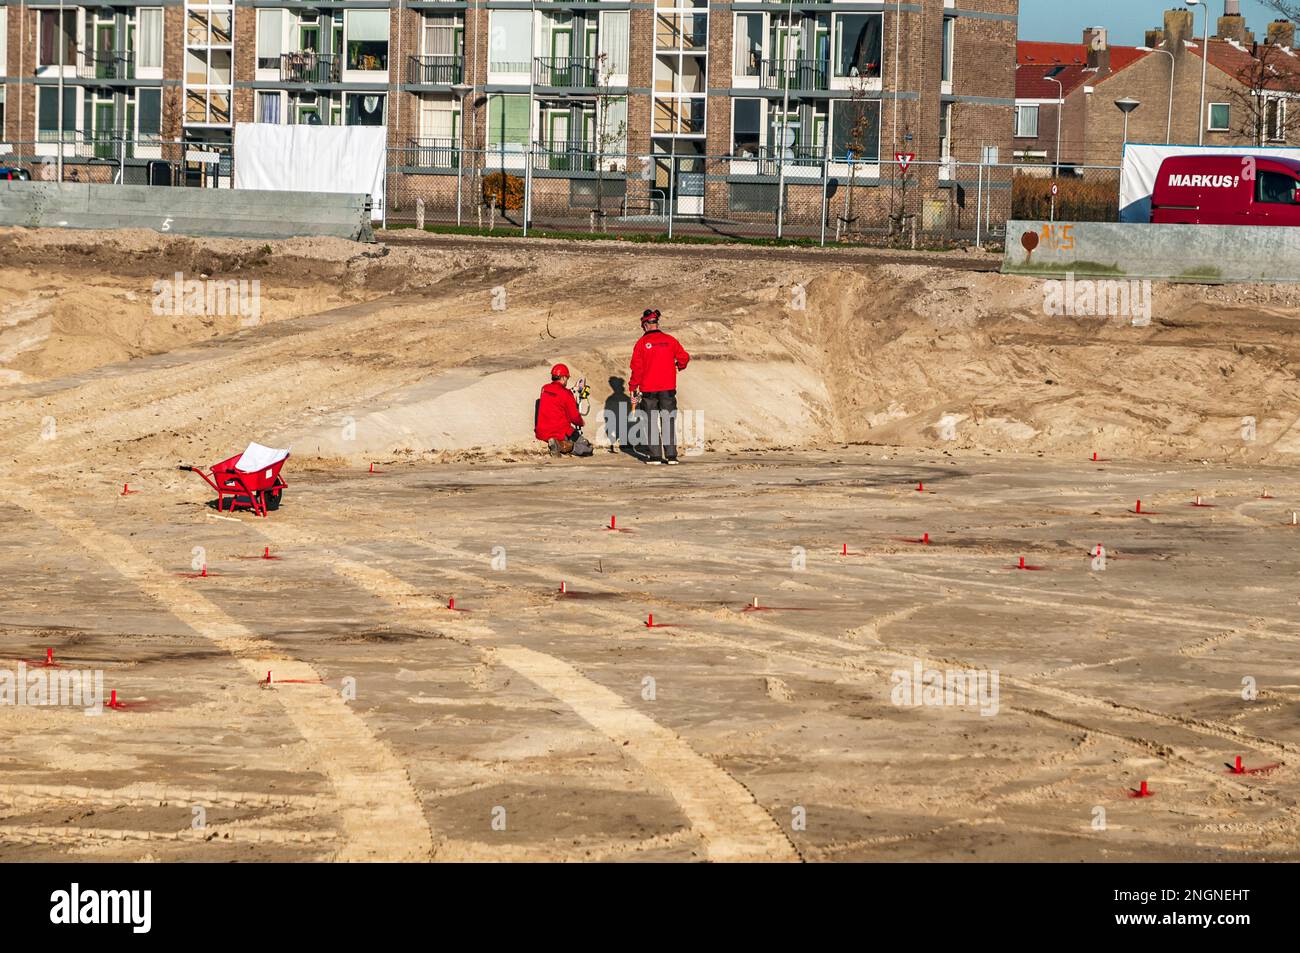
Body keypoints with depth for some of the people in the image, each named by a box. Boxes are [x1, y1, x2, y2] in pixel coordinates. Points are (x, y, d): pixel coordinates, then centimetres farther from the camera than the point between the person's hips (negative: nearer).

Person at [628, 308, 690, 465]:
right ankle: (671, 455, 3)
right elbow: (684, 357, 7)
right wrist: (680, 366, 31)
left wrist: (633, 387, 1)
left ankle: (654, 455, 5)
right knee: (668, 421, 6)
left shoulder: (641, 343, -5)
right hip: (668, 388, 1)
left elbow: (636, 368, -6)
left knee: (652, 422, 7)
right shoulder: (670, 340, 0)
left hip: (648, 389, -1)